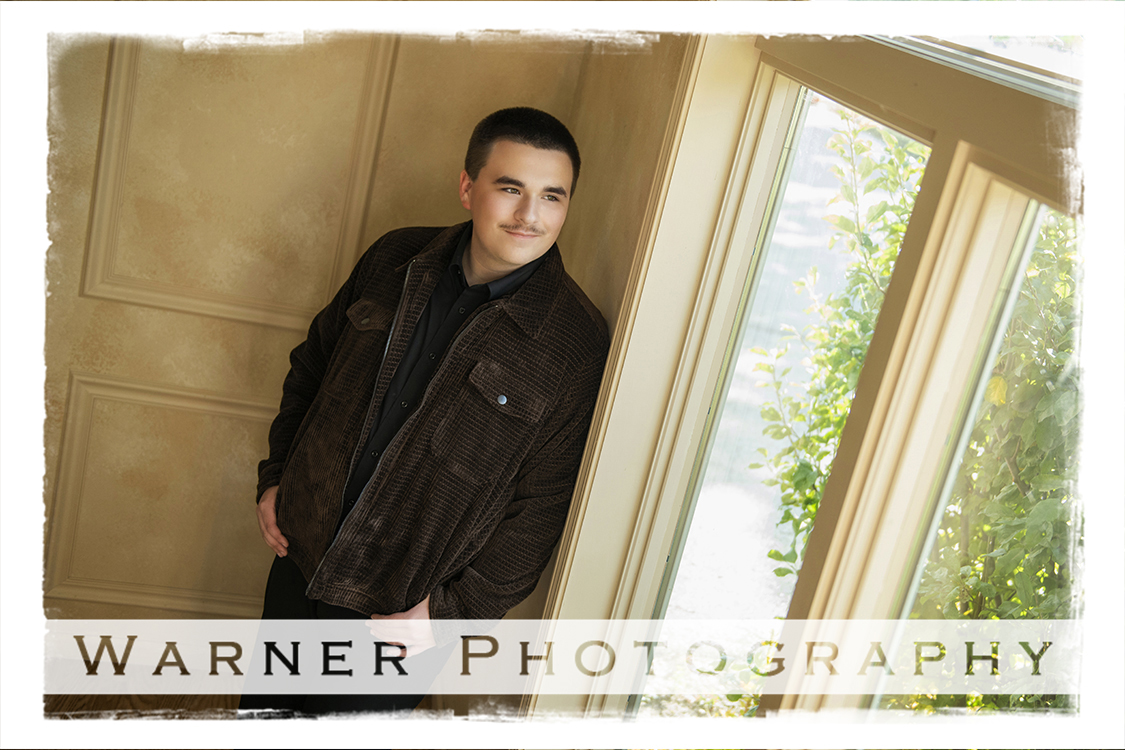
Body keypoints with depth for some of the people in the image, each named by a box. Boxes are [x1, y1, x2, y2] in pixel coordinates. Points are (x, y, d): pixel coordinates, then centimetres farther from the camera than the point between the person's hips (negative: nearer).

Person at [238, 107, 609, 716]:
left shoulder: (577, 343, -18)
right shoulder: (395, 259, -4)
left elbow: (544, 507, -15)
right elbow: (313, 361, 11)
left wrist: (455, 611, -14)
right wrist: (277, 475, 7)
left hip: (402, 607, -4)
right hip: (302, 554, 5)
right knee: (263, 711, 25)